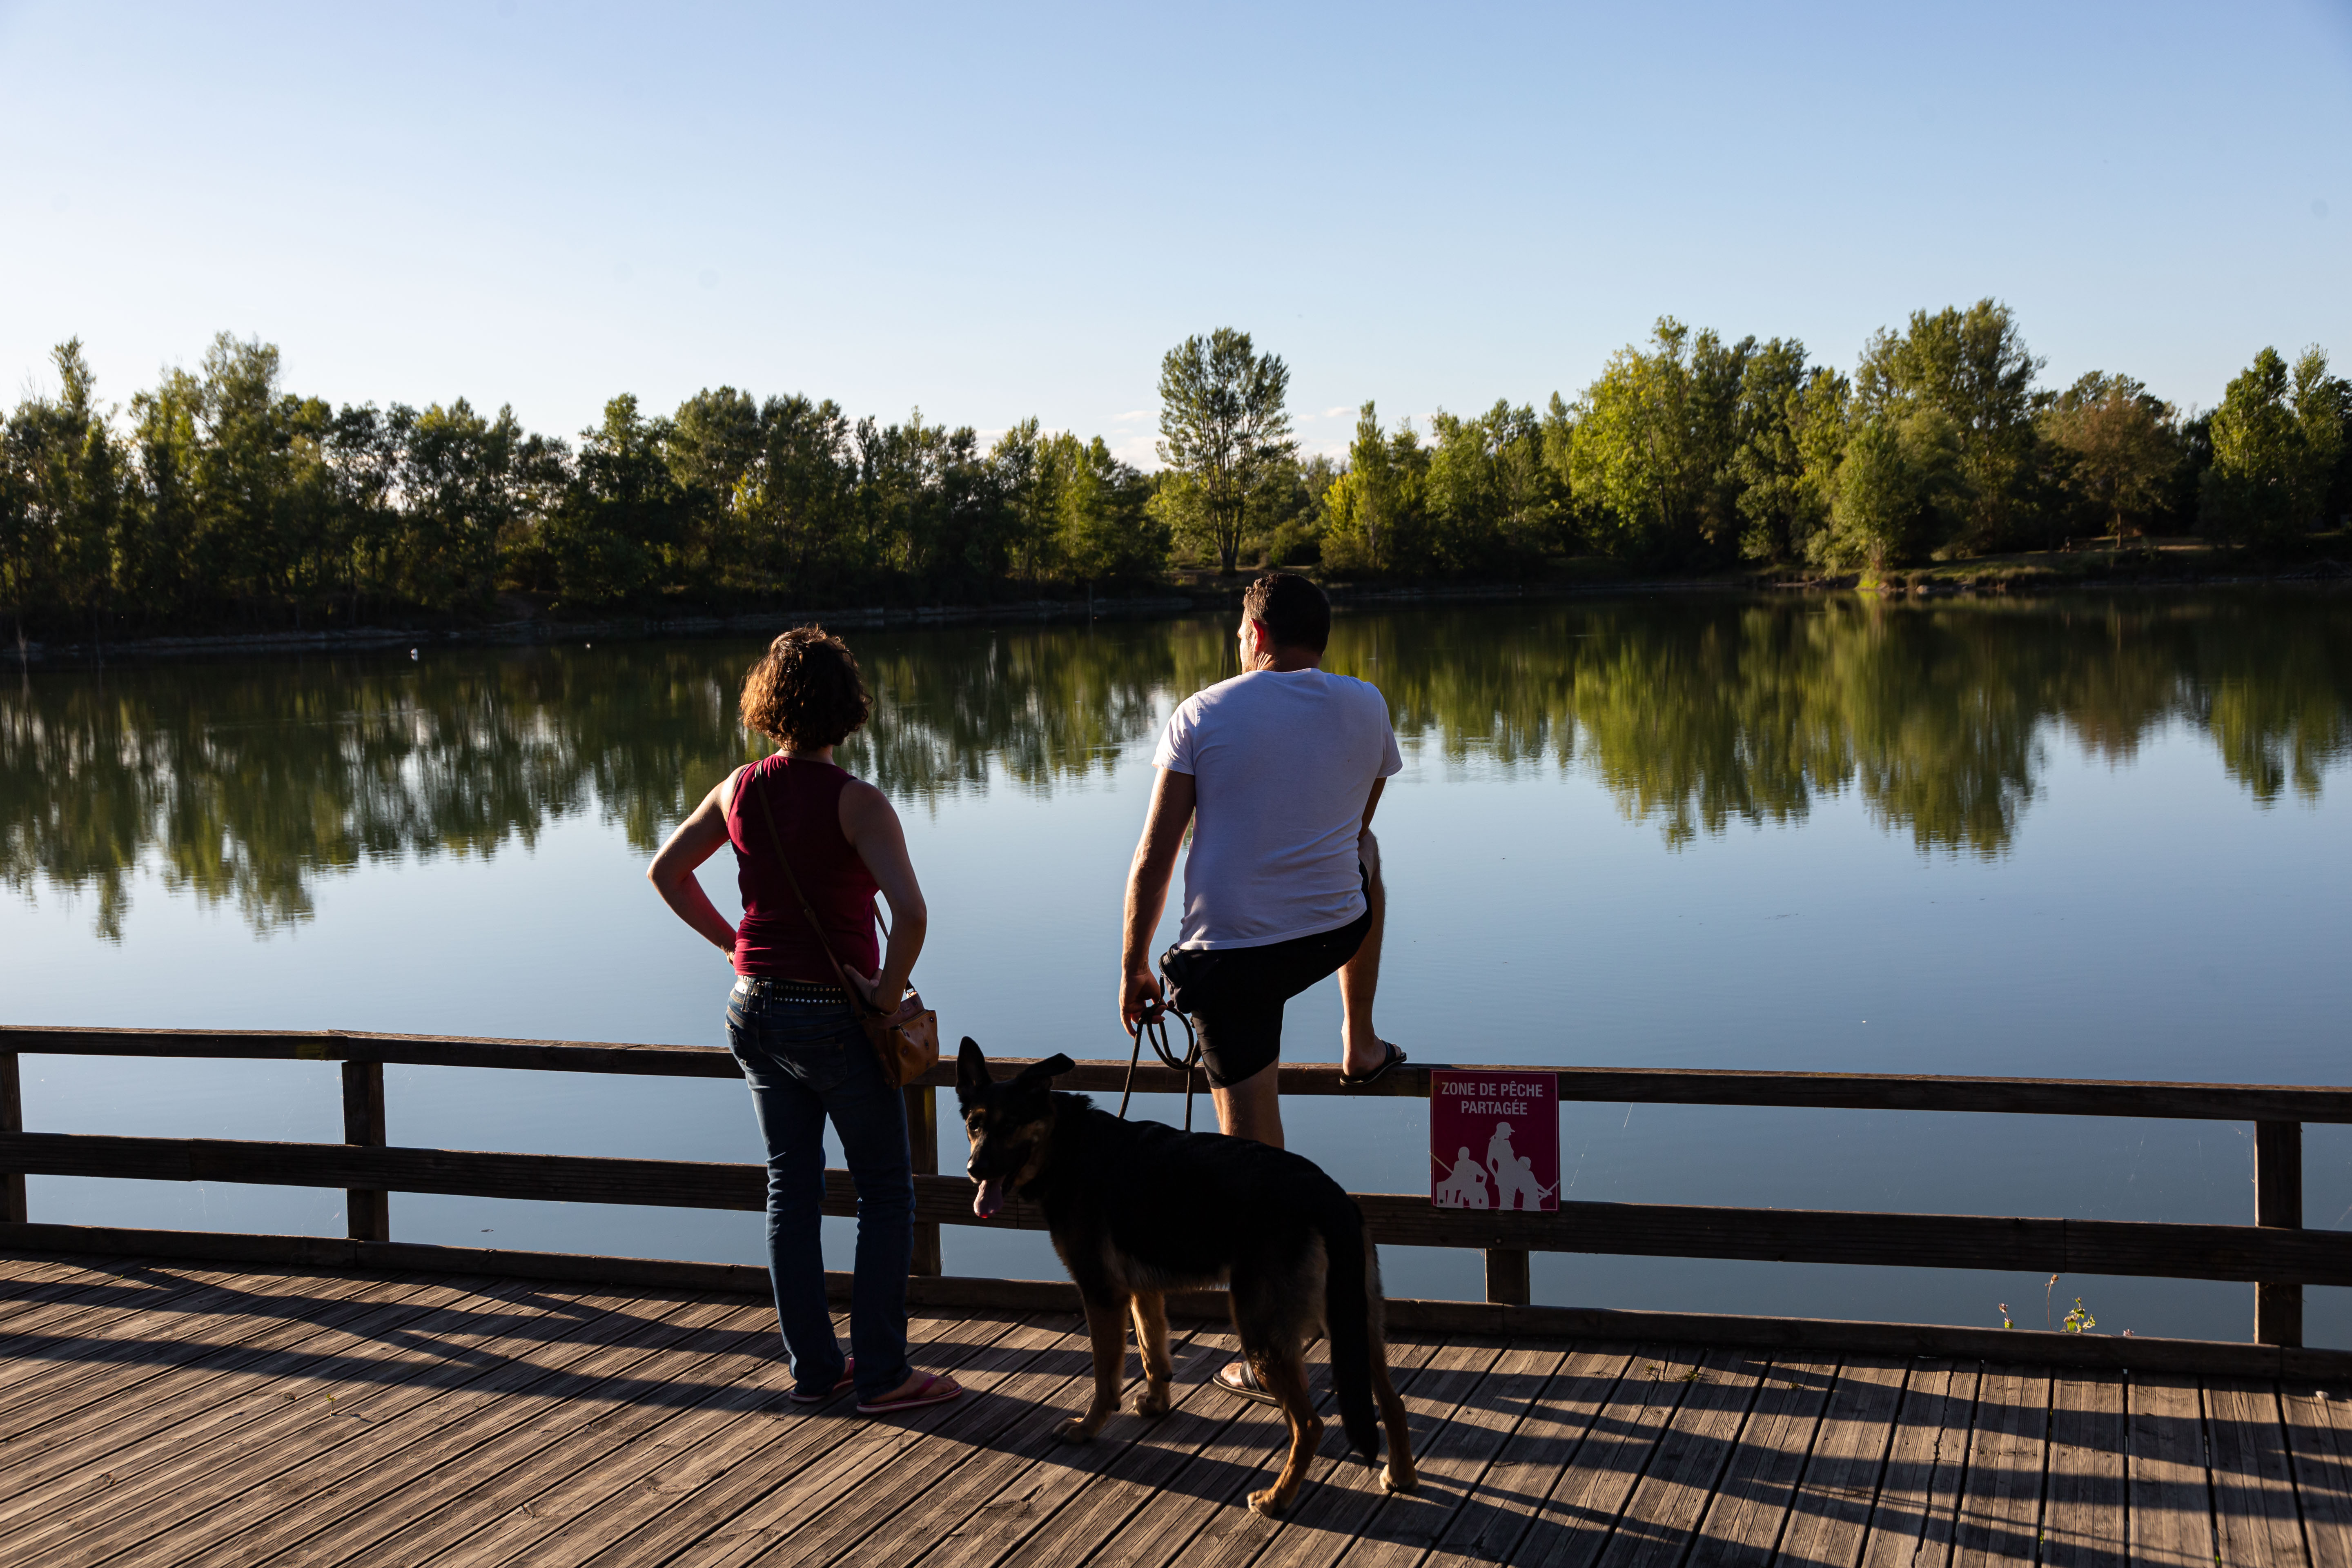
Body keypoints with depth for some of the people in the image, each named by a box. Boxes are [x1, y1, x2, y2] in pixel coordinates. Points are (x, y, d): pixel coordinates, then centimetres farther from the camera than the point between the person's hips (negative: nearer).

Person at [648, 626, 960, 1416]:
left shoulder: (740, 790, 1)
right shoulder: (857, 802, -18)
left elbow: (666, 870, 13)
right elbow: (909, 910, -30)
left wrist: (731, 940, 14)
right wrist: (889, 991, -15)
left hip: (756, 1011, 6)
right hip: (834, 1018, -6)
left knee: (791, 1188, 15)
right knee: (886, 1191, 8)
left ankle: (813, 1366, 23)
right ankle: (880, 1373, 11)